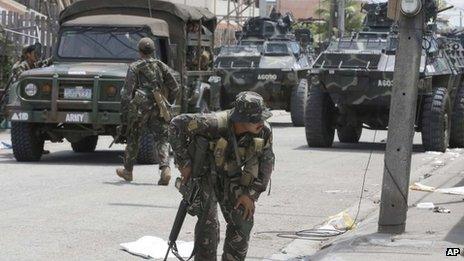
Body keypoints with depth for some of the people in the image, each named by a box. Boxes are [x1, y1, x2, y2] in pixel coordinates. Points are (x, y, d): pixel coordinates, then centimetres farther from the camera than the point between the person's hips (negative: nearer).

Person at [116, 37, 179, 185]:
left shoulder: (134, 68, -1)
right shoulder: (161, 66, 10)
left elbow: (127, 92, -6)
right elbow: (175, 88, 9)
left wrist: (124, 113, -3)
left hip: (140, 108, -2)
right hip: (158, 110, 2)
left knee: (133, 138, 14)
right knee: (162, 138, 0)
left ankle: (128, 170, 26)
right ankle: (165, 168, -22)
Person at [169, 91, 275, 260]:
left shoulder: (264, 131, -22)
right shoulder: (216, 124, -36)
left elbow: (266, 164, -8)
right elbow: (177, 125, -29)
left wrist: (250, 194, -14)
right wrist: (184, 162, -24)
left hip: (230, 177, 4)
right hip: (203, 172, -4)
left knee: (242, 220, -5)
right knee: (208, 221, -16)